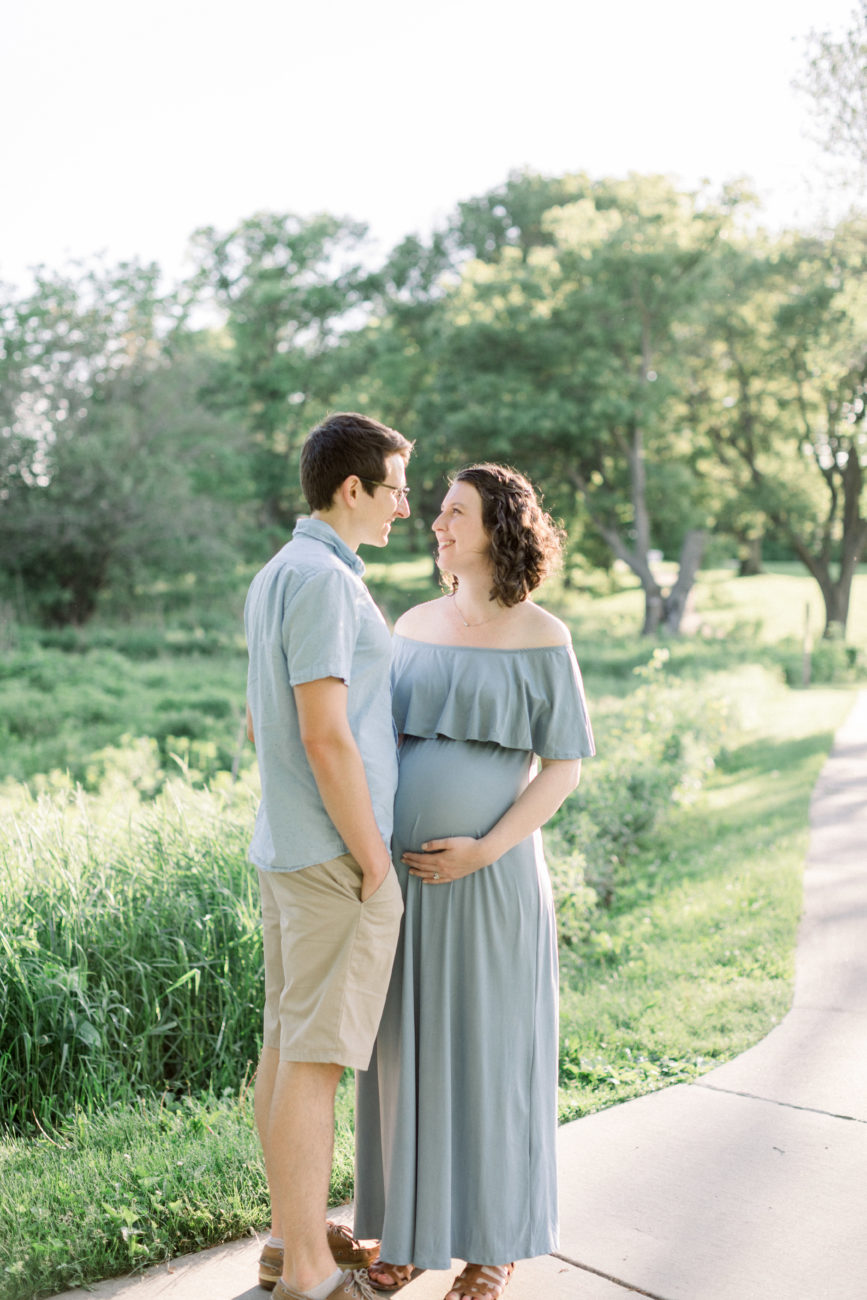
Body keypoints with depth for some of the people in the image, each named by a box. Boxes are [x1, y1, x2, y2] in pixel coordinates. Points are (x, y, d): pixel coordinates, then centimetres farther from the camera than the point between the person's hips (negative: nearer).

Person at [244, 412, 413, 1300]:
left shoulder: (272, 578, 13)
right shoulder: (321, 579, -18)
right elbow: (324, 736, -23)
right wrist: (374, 863, -17)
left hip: (285, 848, 10)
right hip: (336, 856, -10)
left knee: (286, 1042, 15)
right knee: (315, 1058, -2)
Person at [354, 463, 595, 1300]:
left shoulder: (542, 636, -7)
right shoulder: (415, 625, 8)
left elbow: (565, 766, -8)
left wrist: (484, 852, -18)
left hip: (490, 878, -5)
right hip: (406, 877, 5)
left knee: (492, 1056, 5)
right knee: (409, 1051, 12)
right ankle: (414, 1225, 30)